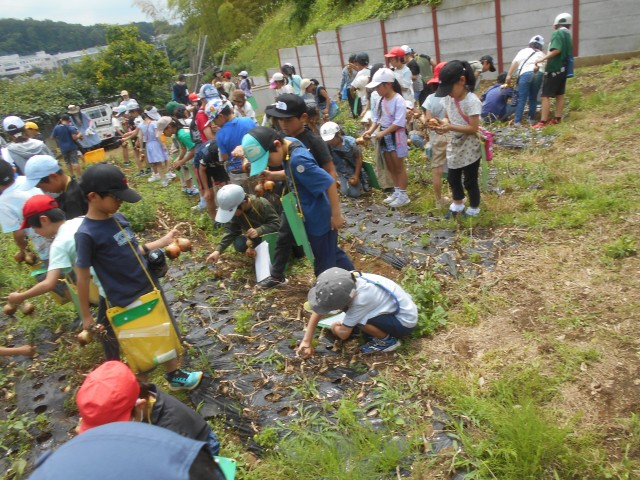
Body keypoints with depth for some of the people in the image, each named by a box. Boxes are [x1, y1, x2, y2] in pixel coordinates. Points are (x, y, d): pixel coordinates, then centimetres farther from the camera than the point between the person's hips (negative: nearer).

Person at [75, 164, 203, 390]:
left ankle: (175, 375, 45)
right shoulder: (86, 234, -21)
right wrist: (86, 316, -8)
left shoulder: (119, 218, 1)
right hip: (127, 302, -7)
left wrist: (163, 241, 12)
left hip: (151, 289, 8)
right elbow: (83, 277, -14)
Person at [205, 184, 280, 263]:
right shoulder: (233, 212, -17)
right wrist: (218, 250, -27)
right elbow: (230, 232, -15)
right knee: (239, 244, -26)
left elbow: (276, 223, -27)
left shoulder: (262, 204, -29)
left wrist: (259, 231, -44)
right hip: (252, 237, 3)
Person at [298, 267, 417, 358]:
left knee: (359, 319, -26)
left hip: (405, 322, -7)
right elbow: (320, 305, -9)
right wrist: (306, 341, -8)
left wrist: (334, 328, 2)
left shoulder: (361, 298, -34)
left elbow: (343, 333, -21)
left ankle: (387, 341, -3)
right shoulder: (348, 280, -16)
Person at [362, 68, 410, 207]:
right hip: (385, 136, 8)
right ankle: (397, 191, 27)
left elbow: (399, 123, -24)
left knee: (399, 167, 1)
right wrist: (371, 130, -9)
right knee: (390, 166, 14)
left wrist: (382, 133, -24)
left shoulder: (398, 100, -19)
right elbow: (377, 117, 8)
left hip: (396, 135, -8)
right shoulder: (381, 100, 5)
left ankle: (403, 195, 11)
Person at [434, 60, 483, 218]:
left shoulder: (472, 101, -24)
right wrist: (442, 123, -15)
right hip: (454, 145, 7)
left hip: (469, 149, -7)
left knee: (470, 181, 8)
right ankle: (457, 204, 44)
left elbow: (474, 128, -25)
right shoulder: (448, 98, -3)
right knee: (452, 178, 21)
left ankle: (474, 209, 29)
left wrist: (450, 127, -31)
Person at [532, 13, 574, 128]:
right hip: (563, 69, 9)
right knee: (560, 95, 12)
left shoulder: (557, 33, -12)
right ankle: (558, 118, 14)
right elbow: (566, 53, 18)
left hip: (554, 69, -9)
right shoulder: (568, 35, 16)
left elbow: (556, 50, -26)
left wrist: (542, 59, -24)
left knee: (545, 96, -10)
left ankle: (543, 121, -15)